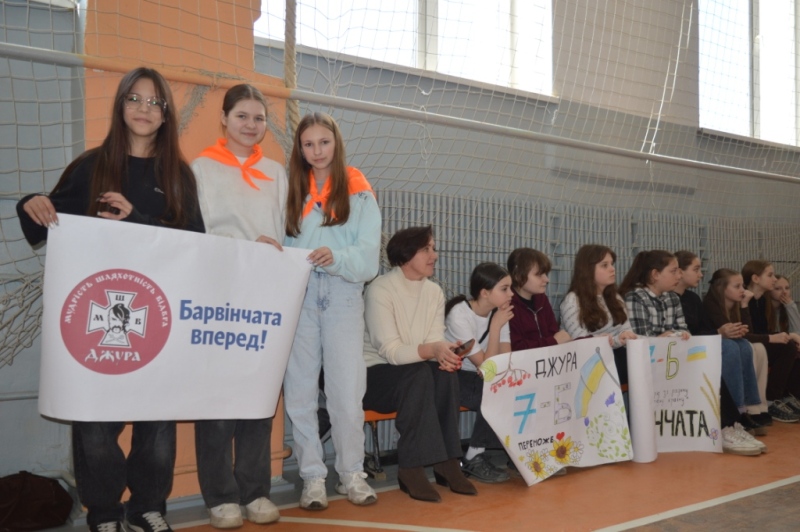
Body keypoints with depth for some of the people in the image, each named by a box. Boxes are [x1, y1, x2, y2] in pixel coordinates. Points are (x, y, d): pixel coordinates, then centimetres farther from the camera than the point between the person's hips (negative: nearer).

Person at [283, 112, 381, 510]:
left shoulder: (359, 192, 5)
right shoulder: (290, 191, 13)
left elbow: (369, 253, -4)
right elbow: (281, 242, 9)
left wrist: (336, 257, -22)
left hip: (344, 297, -2)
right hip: (297, 295, 2)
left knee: (347, 392, -1)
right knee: (300, 392, 3)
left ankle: (352, 474, 15)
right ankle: (312, 477, 13)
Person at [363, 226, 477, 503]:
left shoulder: (434, 292, 5)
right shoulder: (380, 290, -15)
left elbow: (436, 342, -3)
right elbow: (390, 351, -23)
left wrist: (446, 354, -28)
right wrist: (431, 350, -40)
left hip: (415, 376, 5)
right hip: (372, 375, -5)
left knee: (446, 372, -25)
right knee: (420, 373, -33)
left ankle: (446, 461, -20)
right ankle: (411, 468, -30)